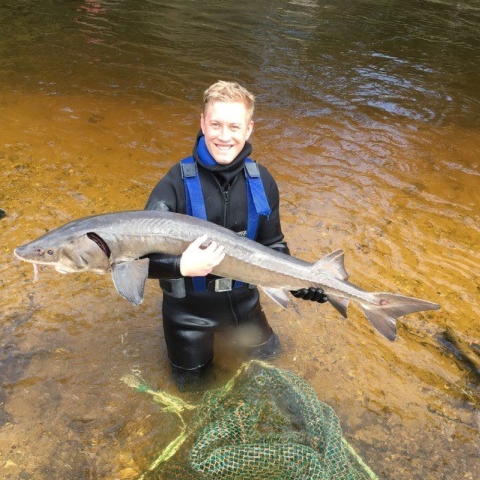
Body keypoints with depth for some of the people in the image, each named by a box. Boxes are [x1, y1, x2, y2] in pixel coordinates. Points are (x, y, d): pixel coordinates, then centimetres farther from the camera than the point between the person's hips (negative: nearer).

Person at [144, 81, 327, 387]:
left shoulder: (262, 181, -11)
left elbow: (273, 245, -1)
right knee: (191, 381, 18)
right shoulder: (177, 182, -24)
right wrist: (182, 266, -44)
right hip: (190, 306, -3)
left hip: (243, 300, 4)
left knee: (270, 357, 26)